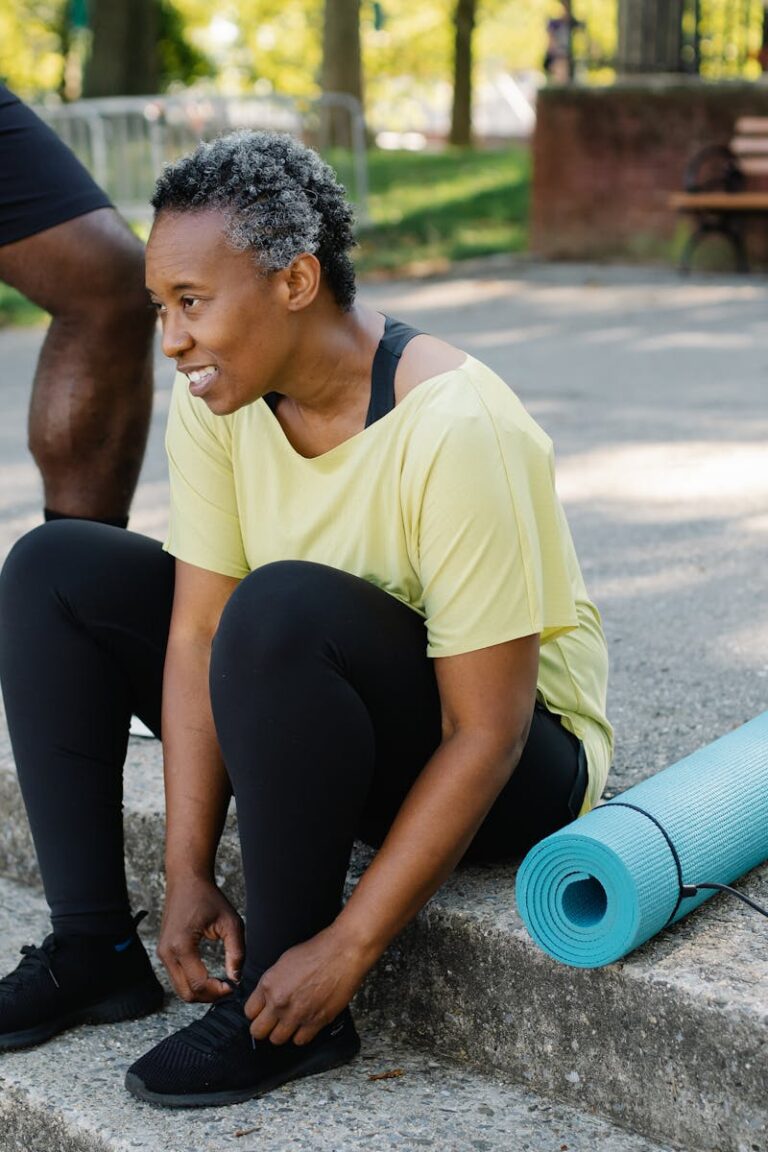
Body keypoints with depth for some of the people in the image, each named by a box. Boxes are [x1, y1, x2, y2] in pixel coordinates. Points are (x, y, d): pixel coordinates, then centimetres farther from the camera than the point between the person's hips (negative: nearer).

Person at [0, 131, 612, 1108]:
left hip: (513, 767, -7)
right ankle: (93, 951, 0)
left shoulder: (455, 431, -30)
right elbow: (198, 633, -9)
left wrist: (348, 949, -25)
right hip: (313, 712, 7)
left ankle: (286, 1012, -18)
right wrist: (188, 872, -14)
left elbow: (486, 736, -28)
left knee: (282, 607, -37)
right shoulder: (217, 397, -10)